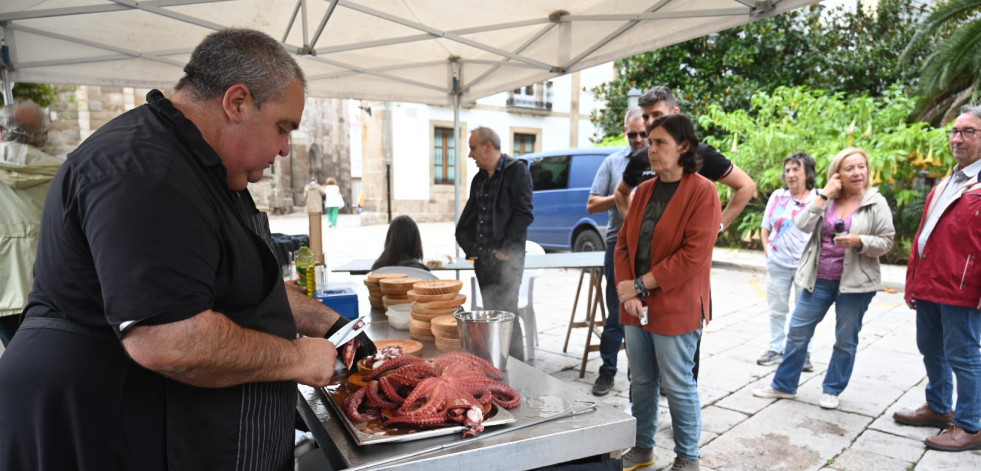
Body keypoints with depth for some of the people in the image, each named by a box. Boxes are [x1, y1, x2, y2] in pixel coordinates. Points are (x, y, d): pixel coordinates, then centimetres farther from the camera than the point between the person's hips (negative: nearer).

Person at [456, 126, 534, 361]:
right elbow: (469, 216, 23)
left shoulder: (516, 170, -5)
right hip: (483, 259, 7)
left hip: (506, 260, -7)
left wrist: (505, 249, -15)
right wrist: (469, 245, 12)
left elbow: (524, 213, -13)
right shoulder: (480, 178, 19)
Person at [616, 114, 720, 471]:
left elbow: (694, 255, -17)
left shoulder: (702, 192, -10)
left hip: (676, 308, -6)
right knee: (641, 382, 15)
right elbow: (623, 243, 9)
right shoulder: (644, 190, 10)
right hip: (636, 306, 6)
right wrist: (626, 290, -7)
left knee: (677, 386, 6)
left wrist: (640, 285, -15)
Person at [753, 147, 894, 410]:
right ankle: (784, 385, 19)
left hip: (855, 282, -2)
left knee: (846, 340, 9)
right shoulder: (825, 199, 4)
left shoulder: (876, 203, -4)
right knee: (798, 332, 6)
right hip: (819, 280, 2)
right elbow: (803, 225, -10)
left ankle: (832, 390, 26)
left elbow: (886, 241, -5)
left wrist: (858, 241, -23)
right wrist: (824, 195, -13)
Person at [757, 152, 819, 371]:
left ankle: (804, 353, 20)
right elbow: (765, 229, 11)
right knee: (777, 309, 12)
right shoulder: (777, 196, 4)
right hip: (778, 264, 3)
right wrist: (767, 251, 0)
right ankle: (776, 350, 24)